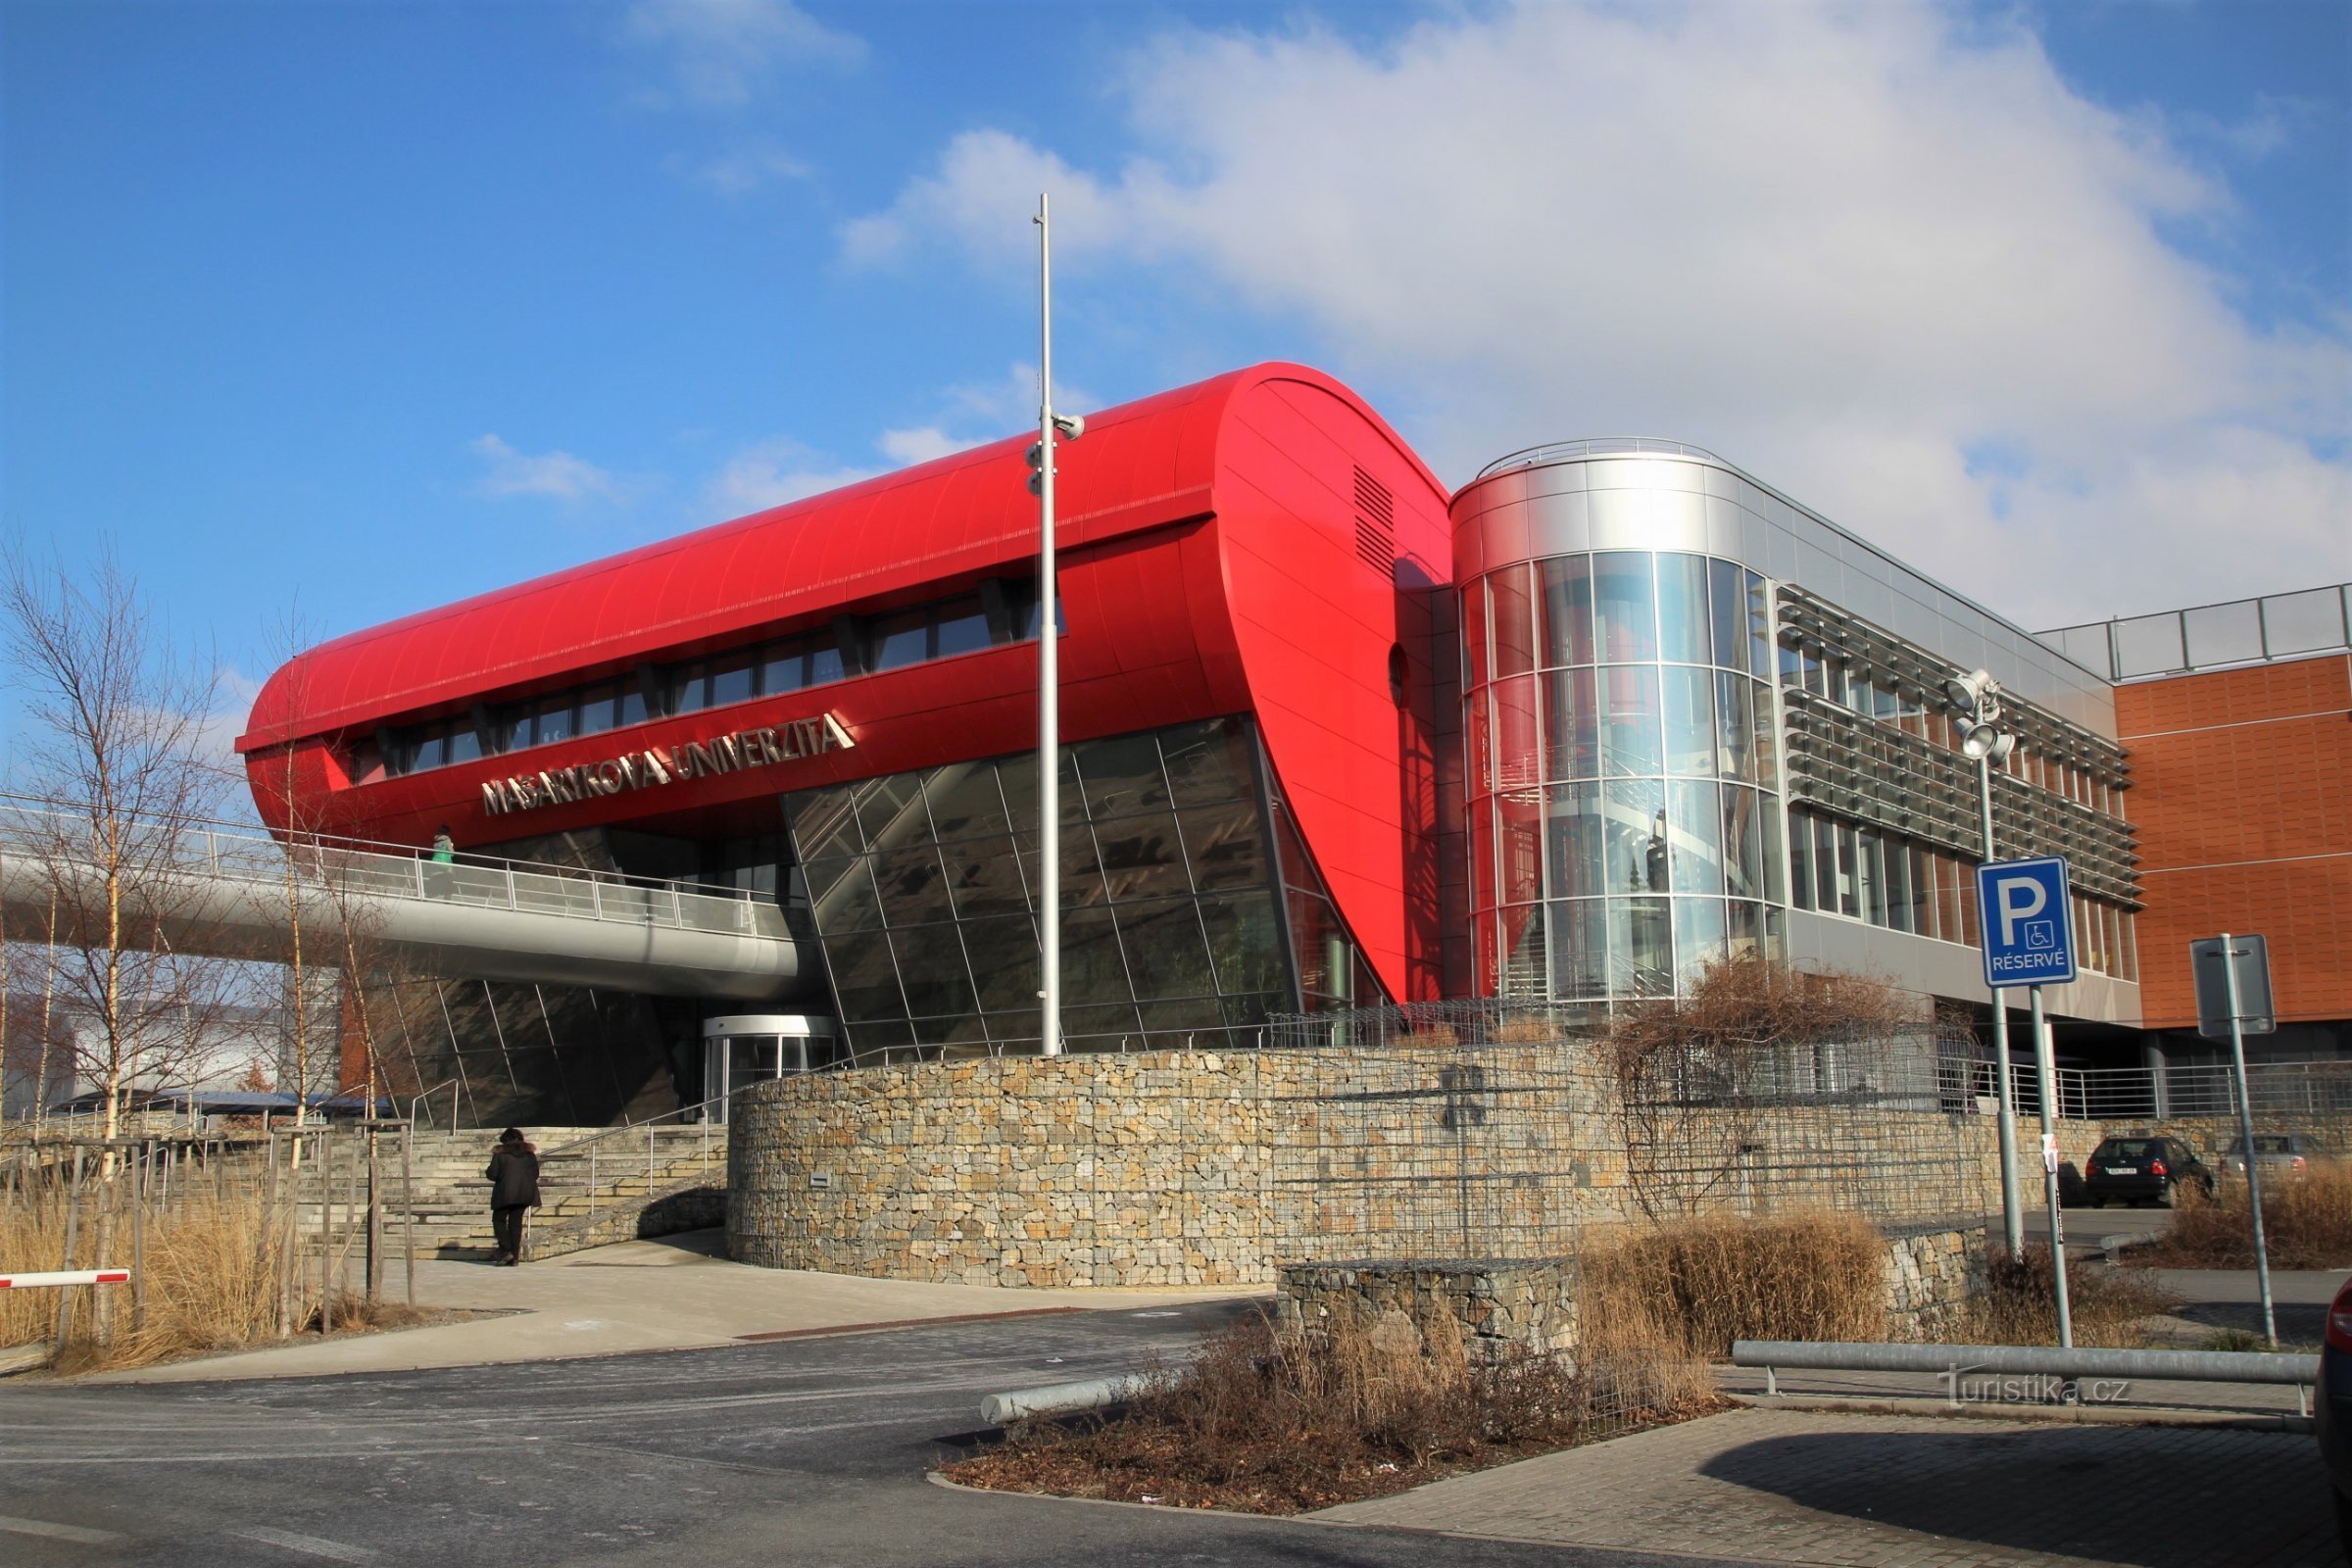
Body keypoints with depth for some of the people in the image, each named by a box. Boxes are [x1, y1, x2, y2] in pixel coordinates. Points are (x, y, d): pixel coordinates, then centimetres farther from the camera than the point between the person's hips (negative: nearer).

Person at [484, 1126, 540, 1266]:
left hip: (505, 1192, -4)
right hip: (524, 1192, 4)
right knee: (516, 1222, 8)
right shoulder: (529, 1153, 9)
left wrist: (487, 1172, 16)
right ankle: (514, 1257, 3)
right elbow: (535, 1174, 9)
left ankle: (506, 1250, -7)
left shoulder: (500, 1153, -2)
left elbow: (493, 1174, -6)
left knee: (499, 1220, 9)